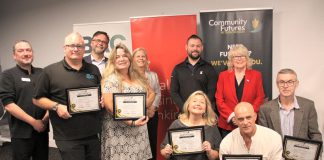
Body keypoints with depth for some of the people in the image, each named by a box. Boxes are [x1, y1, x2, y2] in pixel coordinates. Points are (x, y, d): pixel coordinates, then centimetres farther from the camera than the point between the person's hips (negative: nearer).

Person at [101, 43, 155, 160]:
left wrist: (144, 105, -6)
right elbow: (110, 106, -18)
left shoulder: (138, 77, 9)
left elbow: (151, 93, 14)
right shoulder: (110, 80, -10)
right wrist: (131, 122, -22)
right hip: (119, 131, -5)